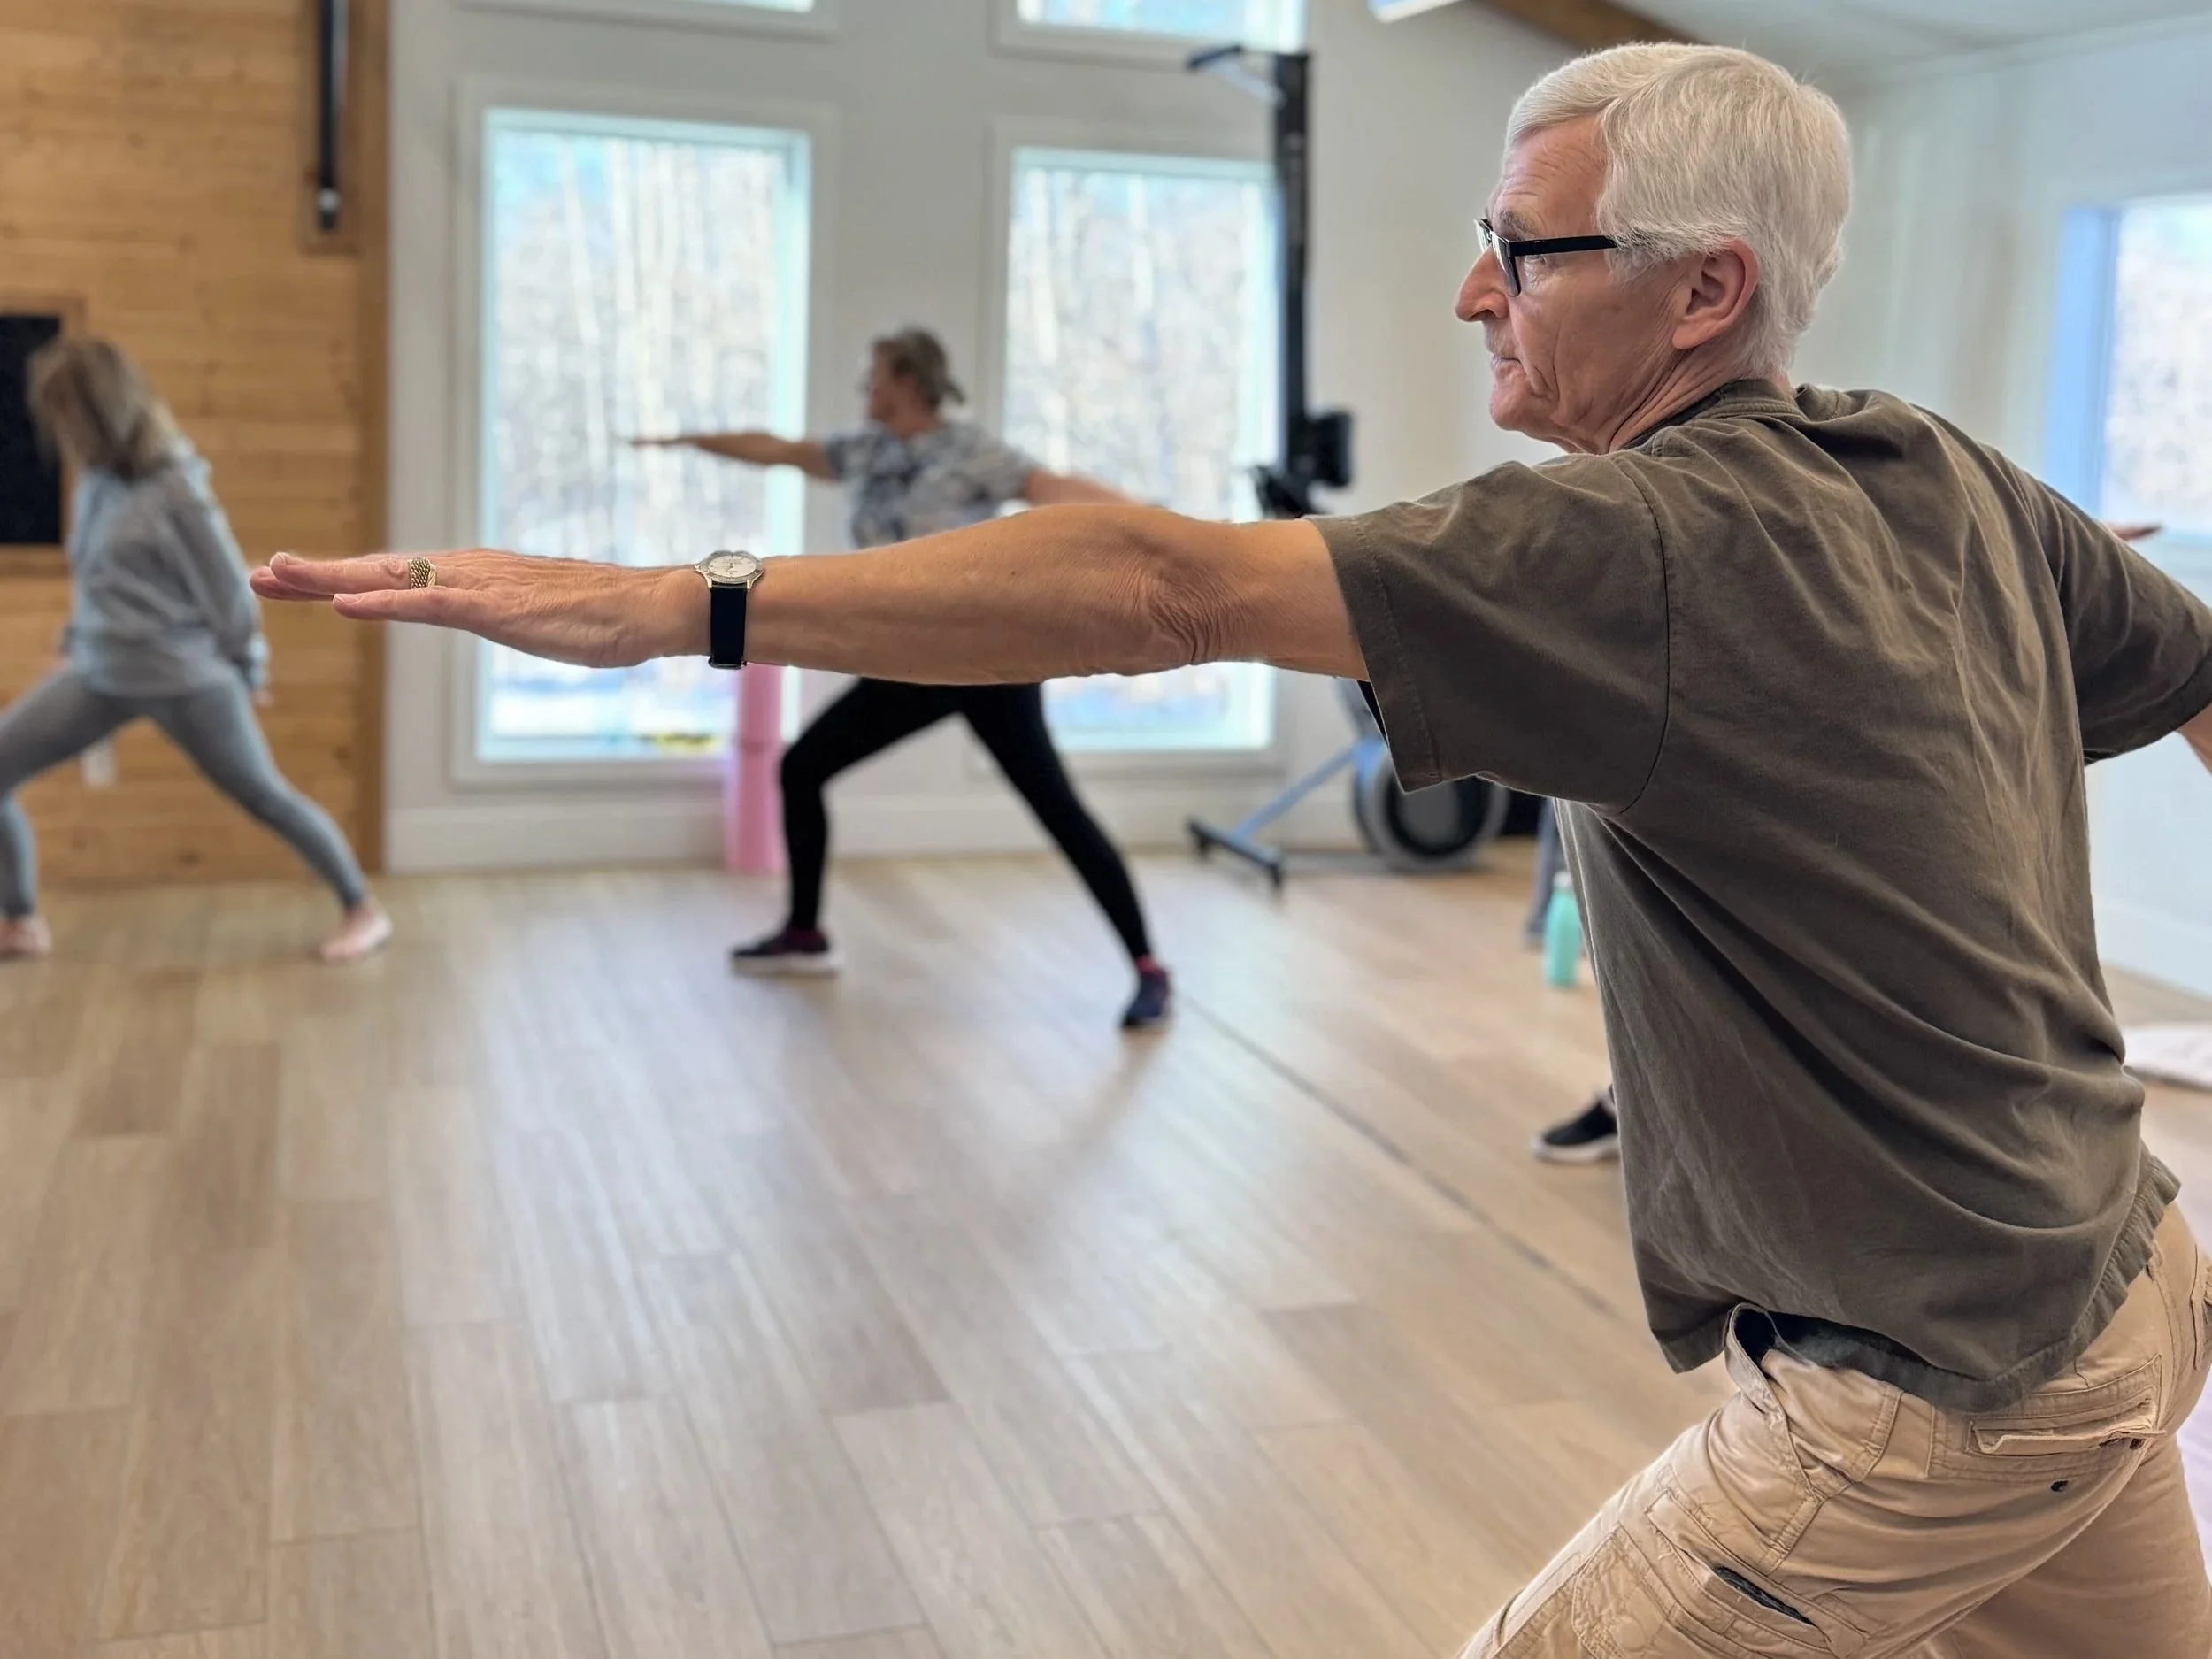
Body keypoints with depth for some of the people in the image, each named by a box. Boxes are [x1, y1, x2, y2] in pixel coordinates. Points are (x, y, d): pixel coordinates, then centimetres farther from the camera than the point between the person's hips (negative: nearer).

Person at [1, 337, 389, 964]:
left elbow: (226, 587, -10)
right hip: (99, 675, 7)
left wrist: (246, 671, 0)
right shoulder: (95, 479, 3)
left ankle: (364, 910, 17)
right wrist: (74, 642, 19)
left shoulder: (174, 492, -19)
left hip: (185, 681, -7)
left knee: (265, 796, 3)